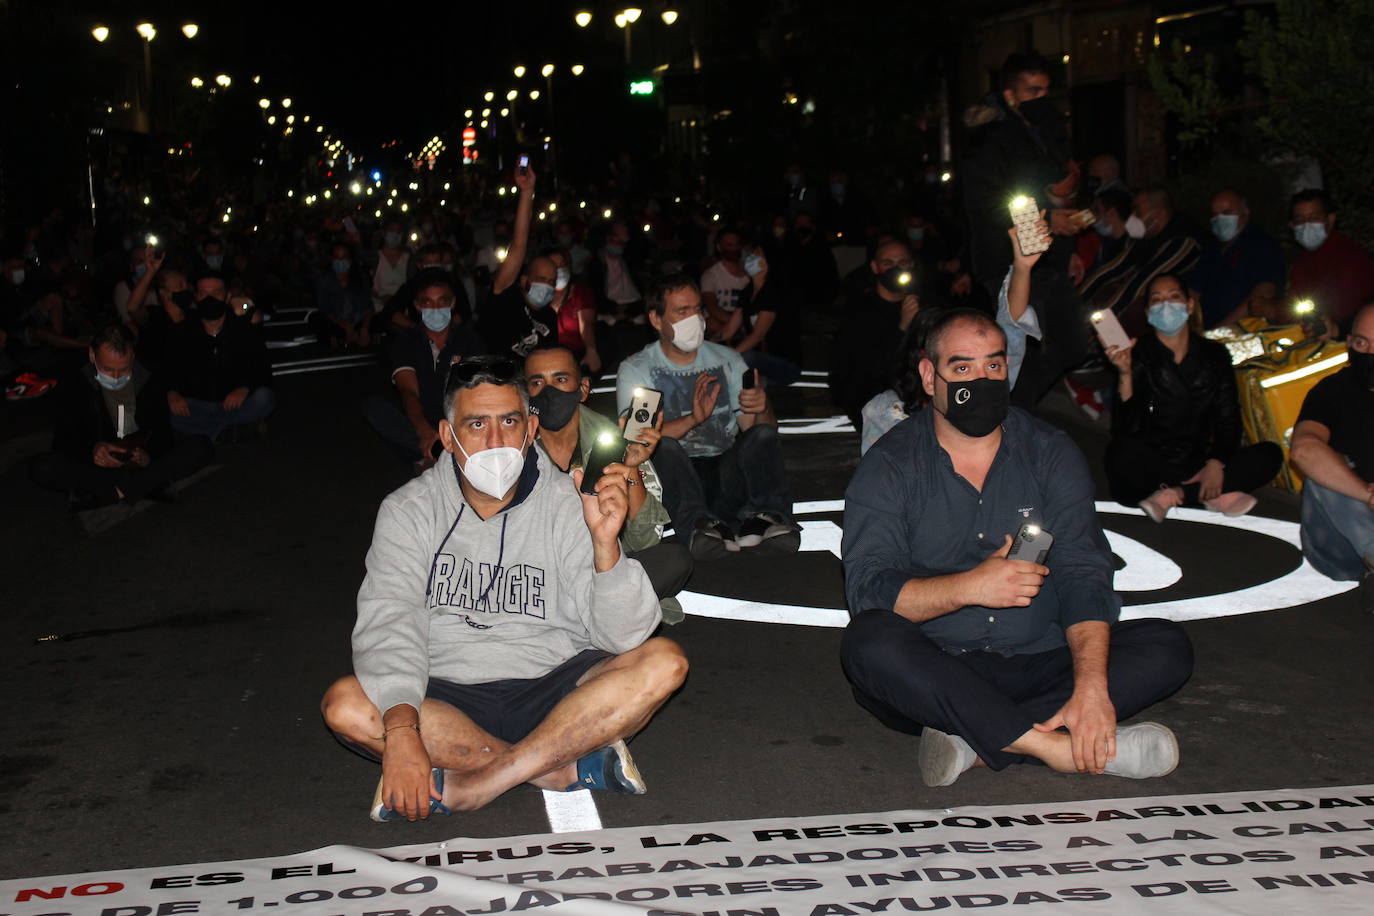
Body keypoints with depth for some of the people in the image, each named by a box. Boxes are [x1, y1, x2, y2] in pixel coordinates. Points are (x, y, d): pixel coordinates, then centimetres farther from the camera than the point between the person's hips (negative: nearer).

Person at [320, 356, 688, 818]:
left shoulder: (566, 504, -2)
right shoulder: (408, 510, 0)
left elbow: (623, 637, -10)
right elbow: (389, 624, -14)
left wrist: (605, 545, -28)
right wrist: (401, 730, -31)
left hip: (554, 691, 0)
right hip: (448, 698, 0)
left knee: (664, 662, -24)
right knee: (345, 705, -27)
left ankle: (460, 787, -26)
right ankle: (569, 768, -24)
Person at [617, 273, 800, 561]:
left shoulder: (727, 360, 15)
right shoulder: (635, 370, 5)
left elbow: (755, 432, 9)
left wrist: (761, 410, -16)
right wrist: (693, 419, -27)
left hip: (727, 475, 3)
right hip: (675, 480, -2)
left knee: (763, 434, -23)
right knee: (662, 445, -31)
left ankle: (767, 516, -42)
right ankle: (698, 524, -50)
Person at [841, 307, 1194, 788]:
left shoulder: (1051, 453, 5)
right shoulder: (890, 465, -1)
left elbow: (1083, 573, -8)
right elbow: (867, 589, -13)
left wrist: (1091, 685, -24)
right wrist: (969, 586, -30)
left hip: (1037, 666, 3)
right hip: (932, 678, -3)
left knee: (1167, 647, -16)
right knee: (869, 642, -32)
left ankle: (974, 741, -30)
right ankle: (1051, 746, -33)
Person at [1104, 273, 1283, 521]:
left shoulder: (1214, 355, 9)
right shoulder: (1137, 356, -2)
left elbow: (1229, 418, 4)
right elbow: (1126, 429, -11)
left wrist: (1217, 463, -15)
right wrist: (1125, 373, -24)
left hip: (1200, 463, 4)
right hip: (1150, 467, -4)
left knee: (1270, 454, -17)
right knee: (1122, 450, -36)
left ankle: (1175, 494, -25)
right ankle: (1217, 495, -24)